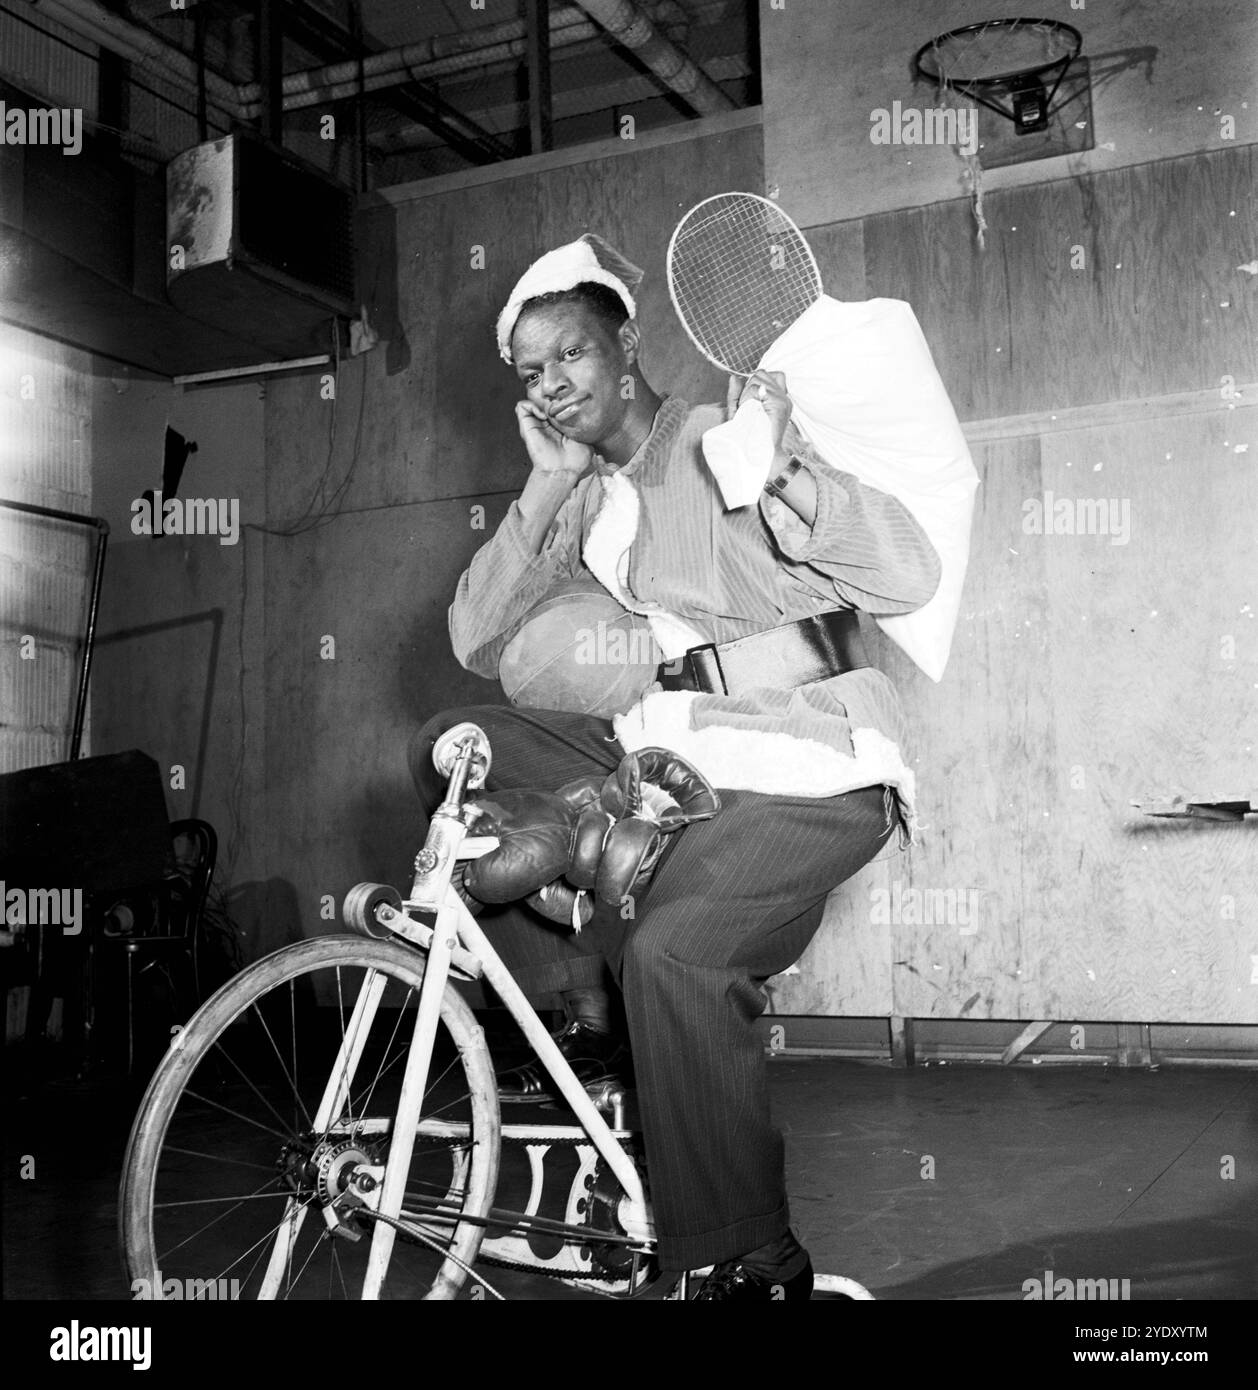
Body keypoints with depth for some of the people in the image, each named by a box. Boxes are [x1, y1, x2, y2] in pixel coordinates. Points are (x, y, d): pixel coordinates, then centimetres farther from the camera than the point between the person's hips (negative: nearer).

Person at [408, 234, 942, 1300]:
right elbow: (478, 644, 5)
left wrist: (783, 469, -29)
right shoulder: (587, 499, 15)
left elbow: (908, 577, -15)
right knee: (451, 749, -1)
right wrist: (550, 486, -2)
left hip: (807, 770, -7)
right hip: (659, 759, 7)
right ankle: (586, 1011, 5)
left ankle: (759, 1261, -10)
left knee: (671, 951, -30)